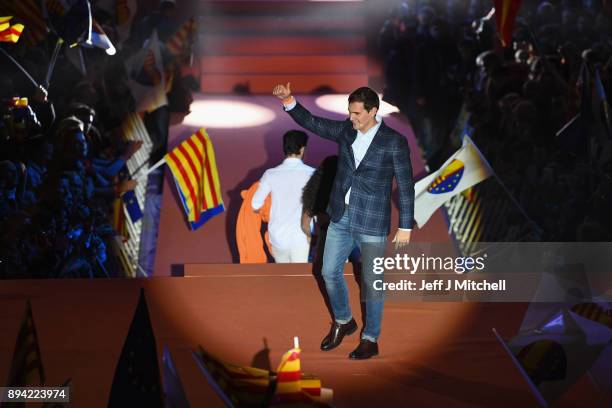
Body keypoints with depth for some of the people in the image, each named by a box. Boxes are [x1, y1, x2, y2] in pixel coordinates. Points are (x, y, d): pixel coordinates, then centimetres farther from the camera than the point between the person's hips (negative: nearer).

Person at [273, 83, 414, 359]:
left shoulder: (394, 142, -13)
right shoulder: (345, 131, 1)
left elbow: (405, 186, -9)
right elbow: (311, 122, 0)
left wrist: (405, 226, -8)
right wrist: (288, 100, -17)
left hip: (372, 223, -5)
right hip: (340, 217, 5)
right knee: (330, 272, 14)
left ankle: (370, 339, 21)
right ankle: (343, 321, 37)